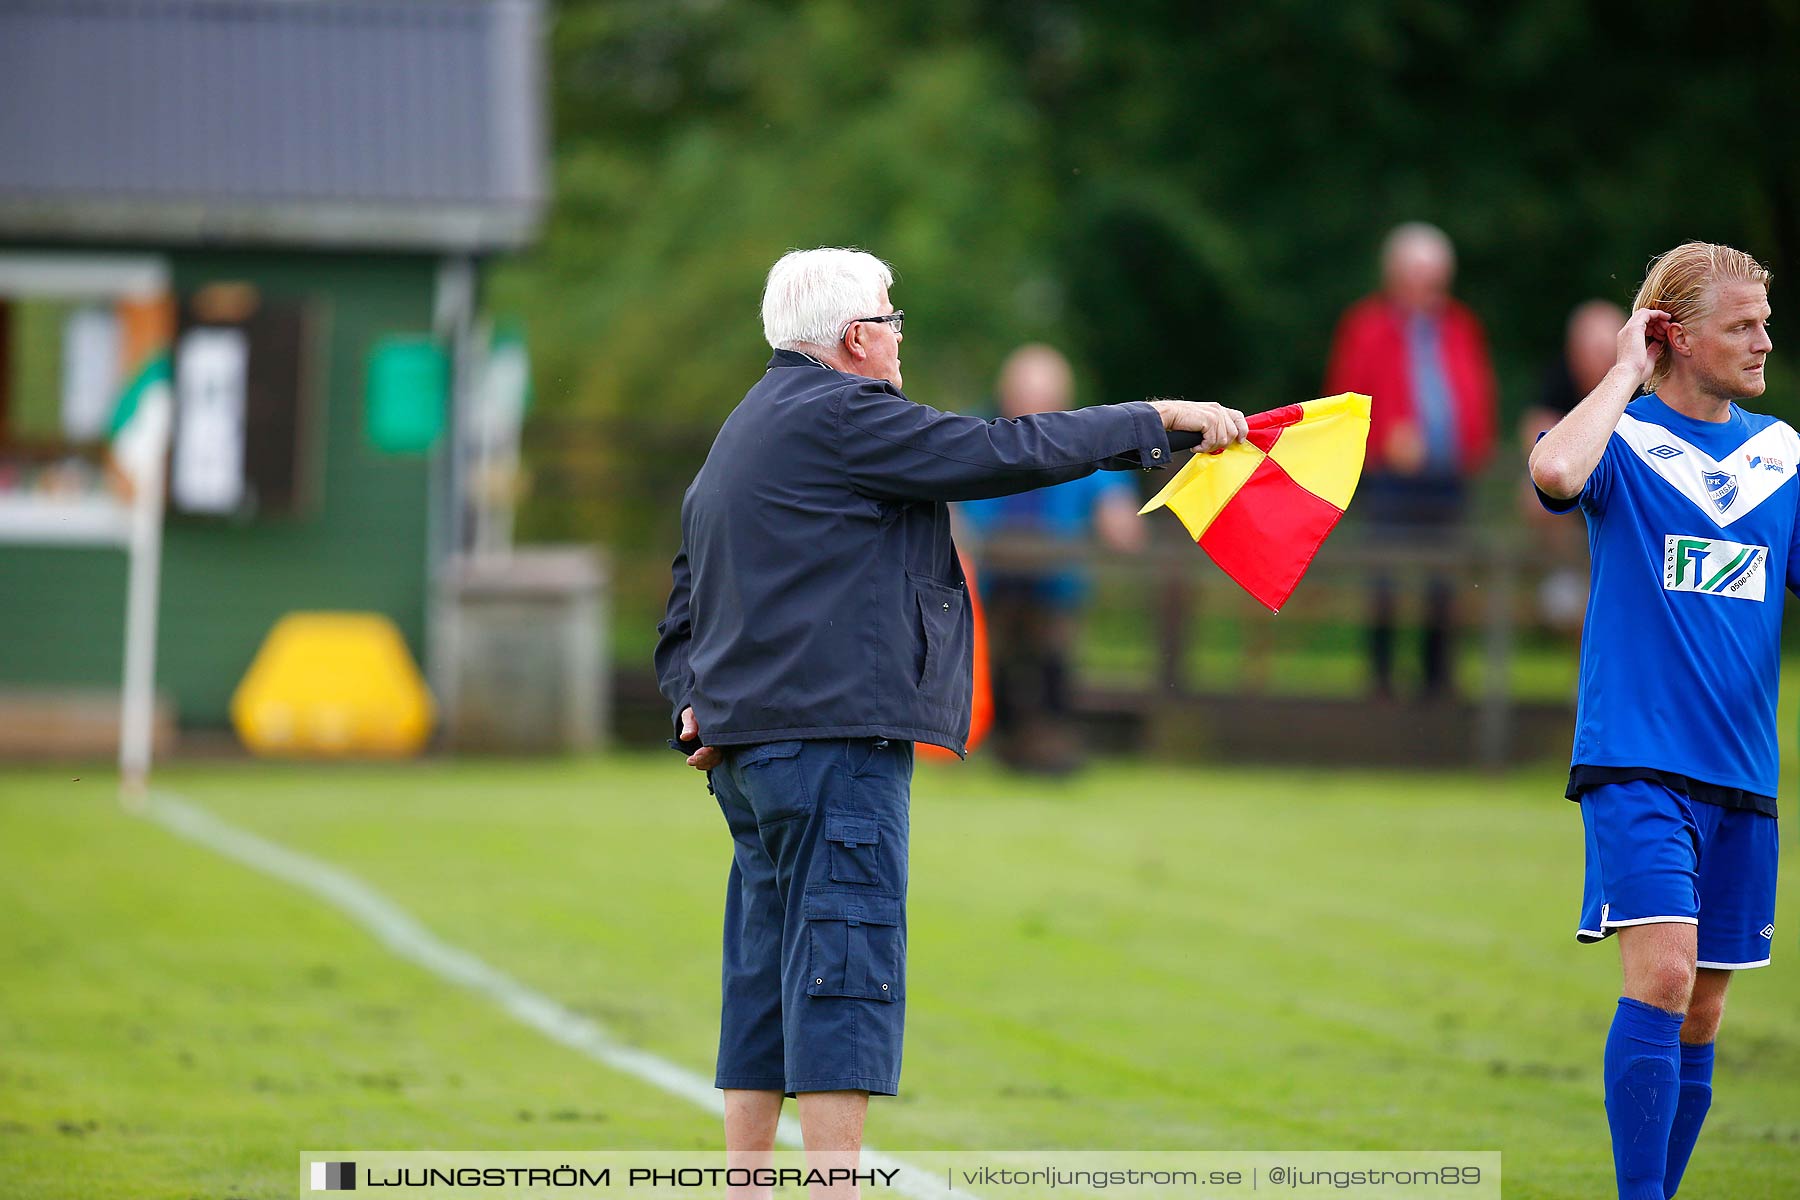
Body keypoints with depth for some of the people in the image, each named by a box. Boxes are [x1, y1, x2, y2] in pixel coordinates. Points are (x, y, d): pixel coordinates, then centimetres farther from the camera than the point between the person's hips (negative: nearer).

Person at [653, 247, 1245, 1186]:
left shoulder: (736, 440, 23)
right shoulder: (838, 416, -9)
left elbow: (685, 614, 25)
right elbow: (1002, 454, -12)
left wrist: (695, 703, 9)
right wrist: (1164, 421, -5)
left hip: (744, 745, 10)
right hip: (832, 734, -10)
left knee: (766, 984, 11)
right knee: (843, 975, -11)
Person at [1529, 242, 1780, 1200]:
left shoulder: (1780, 454, 12)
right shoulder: (1622, 438, -2)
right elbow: (1555, 471, -25)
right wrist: (1627, 371, -13)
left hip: (1740, 771, 5)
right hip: (1637, 758, -5)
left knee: (1699, 1017, 8)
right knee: (1662, 974, -21)